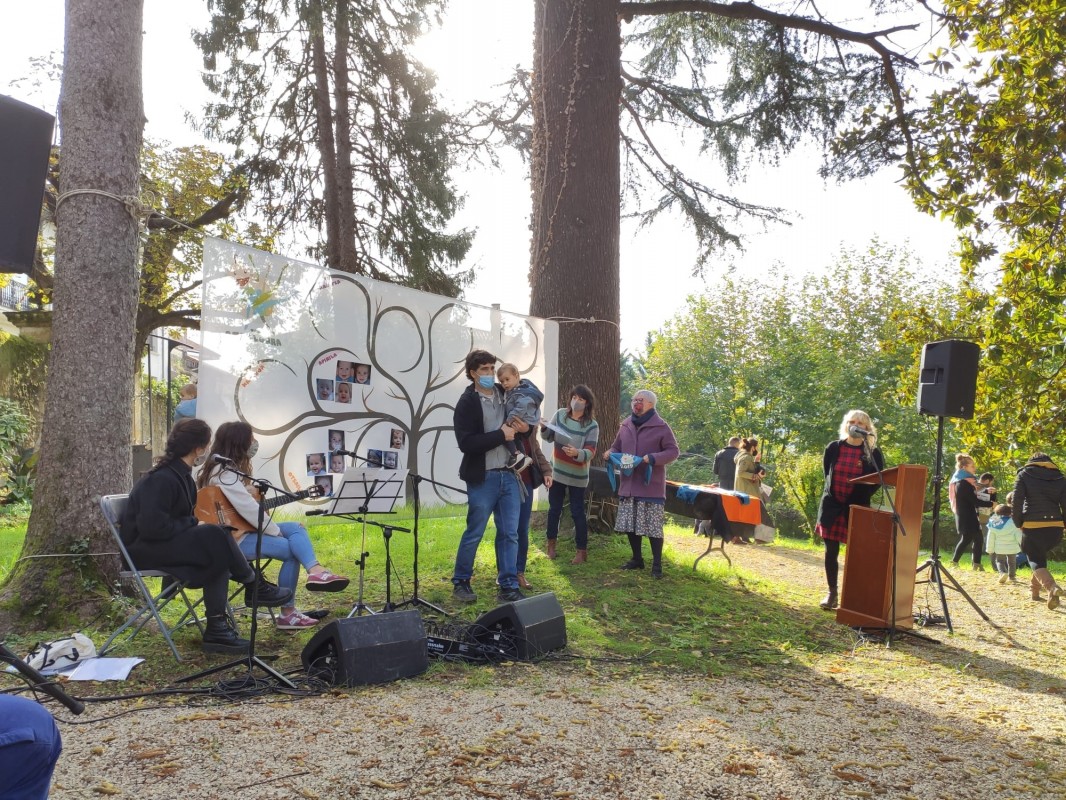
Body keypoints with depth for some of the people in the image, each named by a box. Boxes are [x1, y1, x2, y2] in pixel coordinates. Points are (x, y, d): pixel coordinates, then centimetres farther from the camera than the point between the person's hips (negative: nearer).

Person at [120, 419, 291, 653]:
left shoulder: (182, 476, 10)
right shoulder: (161, 479, -20)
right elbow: (152, 526, -28)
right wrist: (194, 525, -19)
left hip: (167, 543, 9)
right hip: (144, 548, -9)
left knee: (216, 554, -16)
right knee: (215, 537, -26)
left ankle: (217, 629, -16)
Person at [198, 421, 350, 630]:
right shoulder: (224, 471, -17)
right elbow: (248, 508, -23)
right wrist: (277, 532, -15)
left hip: (244, 527, 10)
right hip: (232, 538, -10)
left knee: (296, 528, -3)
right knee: (292, 550, -14)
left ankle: (316, 572, -26)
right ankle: (287, 614, -11)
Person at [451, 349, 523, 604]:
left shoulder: (505, 393, 8)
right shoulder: (467, 403, -9)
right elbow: (466, 443, -20)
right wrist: (501, 435, -17)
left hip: (509, 475, 5)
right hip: (483, 478, -5)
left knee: (510, 534, 6)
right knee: (474, 533, 4)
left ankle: (509, 588, 13)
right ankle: (460, 582, 22)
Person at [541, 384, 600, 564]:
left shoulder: (592, 425, -14)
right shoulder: (560, 414, -3)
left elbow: (590, 452, -22)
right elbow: (549, 437, 7)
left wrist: (577, 453, -42)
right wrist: (544, 429, -14)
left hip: (577, 475, -3)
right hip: (557, 471, 4)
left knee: (577, 512, -1)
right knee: (554, 509, 14)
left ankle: (582, 551, 10)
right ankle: (551, 544, 31)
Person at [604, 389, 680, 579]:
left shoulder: (660, 426, -6)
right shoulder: (625, 425, 10)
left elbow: (674, 451, -7)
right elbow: (617, 447, 21)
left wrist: (653, 458, -21)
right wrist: (610, 453, -2)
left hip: (651, 486, -5)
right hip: (628, 484, 5)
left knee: (653, 527, -3)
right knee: (630, 524, 10)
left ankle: (657, 564, 9)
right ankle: (637, 559, 26)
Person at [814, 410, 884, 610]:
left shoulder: (872, 452, -3)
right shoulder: (833, 448, 3)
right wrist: (834, 492, 6)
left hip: (858, 507, -2)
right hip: (832, 504, 2)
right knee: (831, 551, 4)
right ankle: (832, 593, 14)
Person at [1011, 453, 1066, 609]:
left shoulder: (1024, 474, 2)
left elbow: (1016, 502, -7)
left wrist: (1018, 523, 4)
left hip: (1032, 527, -4)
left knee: (1036, 561, 2)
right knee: (1041, 556, 27)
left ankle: (1052, 587, -25)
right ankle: (1035, 590, 27)